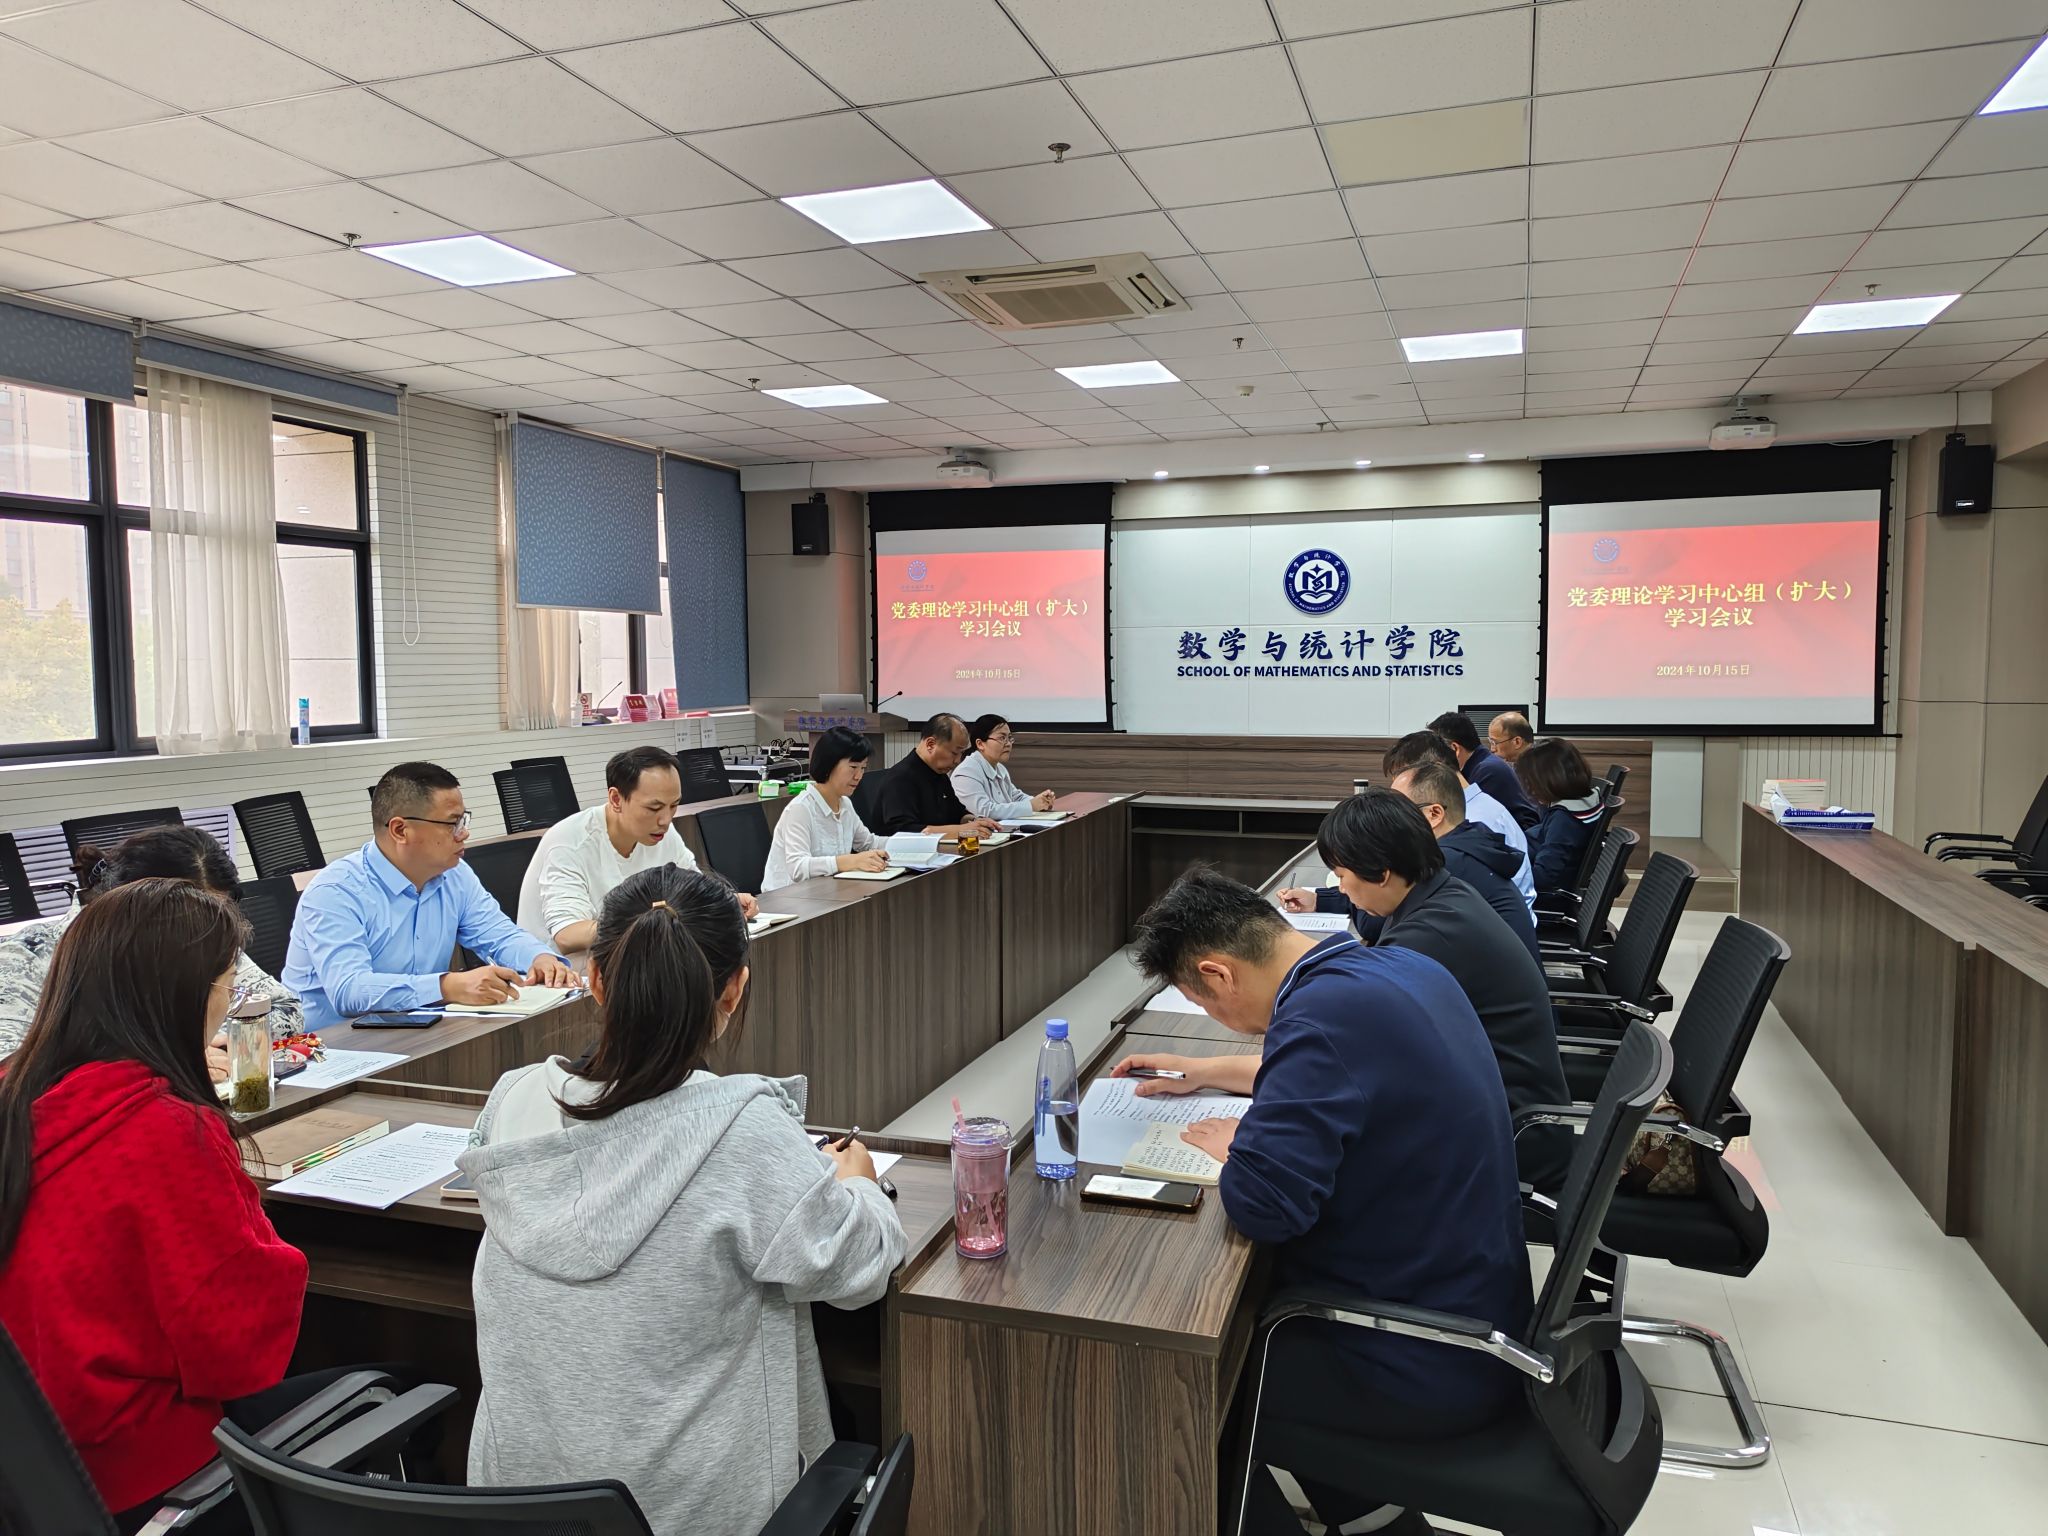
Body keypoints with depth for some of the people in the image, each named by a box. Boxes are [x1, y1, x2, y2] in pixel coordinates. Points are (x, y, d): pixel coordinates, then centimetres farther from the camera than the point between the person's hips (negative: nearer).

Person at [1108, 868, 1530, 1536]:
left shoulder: (1323, 1011, -28)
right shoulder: (1406, 966, 2)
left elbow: (1262, 1204, -32)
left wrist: (1235, 1146, -11)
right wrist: (1206, 1070, 23)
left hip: (1431, 1372, -9)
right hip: (1479, 1305, 9)